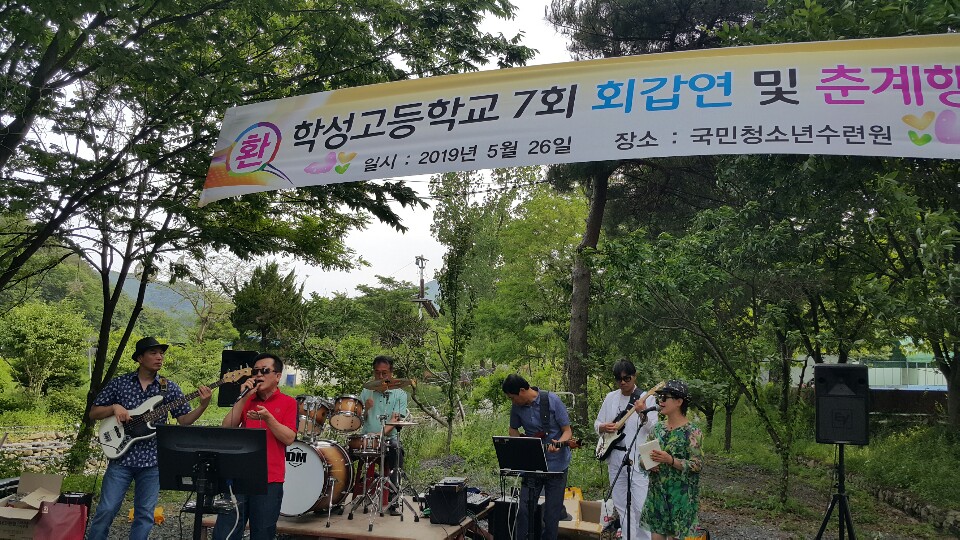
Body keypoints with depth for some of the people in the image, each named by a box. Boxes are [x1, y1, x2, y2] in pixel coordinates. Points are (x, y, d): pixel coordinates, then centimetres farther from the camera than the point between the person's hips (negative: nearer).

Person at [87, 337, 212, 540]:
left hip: (153, 460, 1)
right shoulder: (119, 383, 2)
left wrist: (203, 406, -17)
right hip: (121, 455, -1)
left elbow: (184, 420, 1)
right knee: (106, 510, 1)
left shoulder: (169, 388, 3)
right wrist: (114, 407, -12)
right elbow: (93, 413, 7)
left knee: (145, 514, 6)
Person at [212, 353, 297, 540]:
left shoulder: (288, 403, 2)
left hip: (270, 481, -3)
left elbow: (289, 439, -7)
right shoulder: (247, 401, 13)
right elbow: (227, 428, 2)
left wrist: (268, 418, -20)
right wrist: (243, 397, -5)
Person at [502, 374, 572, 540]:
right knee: (523, 509, 1)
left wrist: (559, 444, -30)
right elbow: (513, 430, 15)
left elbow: (567, 430, -10)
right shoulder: (517, 407, -2)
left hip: (556, 463, -3)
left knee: (552, 514, 3)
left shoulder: (552, 400, -15)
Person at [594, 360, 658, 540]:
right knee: (621, 505, 12)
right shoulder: (610, 398, 9)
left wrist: (643, 415, -31)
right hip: (615, 457, 5)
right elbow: (597, 423, 15)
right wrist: (602, 427, -8)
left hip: (638, 459, -5)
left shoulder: (647, 398, -5)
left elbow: (654, 430, -13)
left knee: (640, 506, -8)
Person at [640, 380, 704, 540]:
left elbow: (697, 465, -14)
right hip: (656, 492, 5)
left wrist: (670, 460, -24)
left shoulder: (692, 432, -11)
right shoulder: (657, 428, 6)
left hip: (680, 496, -5)